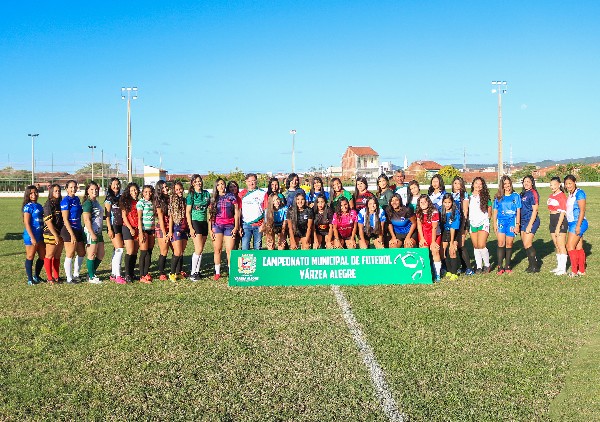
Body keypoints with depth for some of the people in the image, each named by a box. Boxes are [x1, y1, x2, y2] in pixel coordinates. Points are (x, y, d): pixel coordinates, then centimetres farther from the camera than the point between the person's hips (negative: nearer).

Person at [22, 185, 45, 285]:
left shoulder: (39, 206, 11)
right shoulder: (28, 207, -10)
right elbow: (27, 223, -14)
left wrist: (45, 234, 14)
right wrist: (32, 237, -18)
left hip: (40, 235, 8)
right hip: (31, 236, -8)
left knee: (43, 256, 12)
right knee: (30, 257, 3)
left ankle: (36, 276, 27)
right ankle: (30, 279, 11)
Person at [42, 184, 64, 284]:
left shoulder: (59, 203, 11)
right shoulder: (48, 204, -10)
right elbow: (48, 222, -15)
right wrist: (55, 235, -17)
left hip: (61, 234, 7)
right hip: (51, 234, -7)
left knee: (57, 256, 12)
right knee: (49, 256, 2)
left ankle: (56, 276, 19)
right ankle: (50, 278, 7)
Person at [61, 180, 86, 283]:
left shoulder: (77, 199, 11)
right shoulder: (66, 201, -12)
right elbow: (65, 220, -15)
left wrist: (81, 230, 15)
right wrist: (72, 235, -19)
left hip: (78, 230, 8)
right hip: (69, 231, -8)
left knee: (81, 253, 14)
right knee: (70, 255, -1)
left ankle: (75, 275, 28)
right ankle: (69, 278, 9)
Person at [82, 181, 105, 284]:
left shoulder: (96, 202, 15)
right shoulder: (88, 203, -13)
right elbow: (86, 220, -19)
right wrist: (92, 234, -22)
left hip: (98, 232, 9)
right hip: (91, 232, -9)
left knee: (101, 254, 12)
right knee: (92, 255, 0)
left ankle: (91, 273, 24)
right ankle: (91, 277, 9)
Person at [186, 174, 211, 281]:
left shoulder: (206, 193, 9)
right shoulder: (191, 195, -4)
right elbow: (187, 212, -6)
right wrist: (191, 228, -12)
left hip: (204, 222, 5)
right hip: (195, 222, -5)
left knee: (200, 250, 7)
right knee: (199, 249, -12)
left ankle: (197, 271, 14)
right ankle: (192, 273, -6)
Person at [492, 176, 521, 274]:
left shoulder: (516, 196, 4)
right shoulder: (498, 197, 7)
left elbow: (518, 211, 4)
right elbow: (495, 211, 10)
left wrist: (517, 224, -1)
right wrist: (495, 224, 4)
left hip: (511, 221, 0)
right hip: (501, 222, 1)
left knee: (509, 244, 3)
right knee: (501, 243, -9)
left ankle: (507, 266, 14)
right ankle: (500, 267, -6)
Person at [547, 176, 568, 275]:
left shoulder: (562, 196, -12)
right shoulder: (551, 196, 14)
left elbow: (563, 213, -15)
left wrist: (558, 227, -18)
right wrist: (553, 225, 15)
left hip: (560, 221, -8)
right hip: (552, 220, 9)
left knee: (561, 246, -6)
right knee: (556, 245, 13)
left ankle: (563, 269, -2)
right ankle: (559, 266, 22)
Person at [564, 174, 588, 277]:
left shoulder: (579, 193, -11)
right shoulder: (570, 195, 14)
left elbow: (582, 211, -16)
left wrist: (578, 225, -20)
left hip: (578, 223, -9)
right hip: (572, 223, 9)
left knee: (570, 246, -10)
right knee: (579, 248, 10)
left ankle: (574, 271, -5)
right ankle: (582, 271, 14)